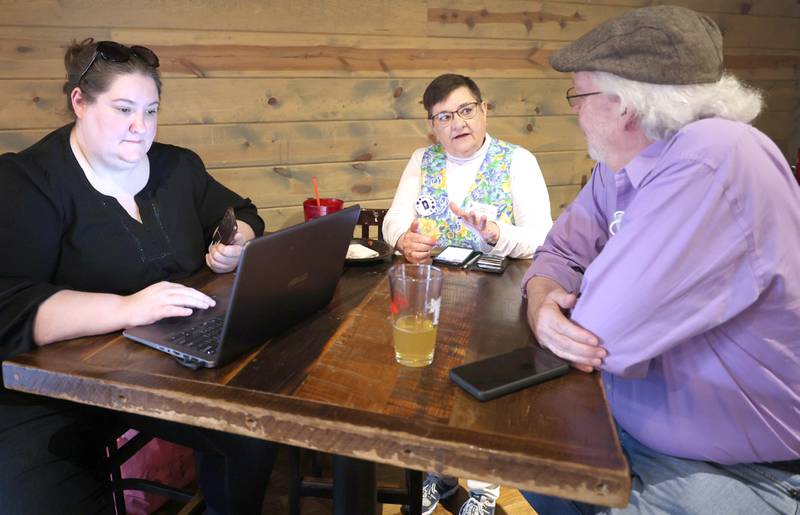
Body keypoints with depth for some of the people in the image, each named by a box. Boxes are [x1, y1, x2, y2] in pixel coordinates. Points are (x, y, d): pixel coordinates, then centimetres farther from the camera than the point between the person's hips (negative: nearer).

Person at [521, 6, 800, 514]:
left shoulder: (714, 162, -30)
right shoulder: (619, 165, -1)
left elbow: (602, 335, -32)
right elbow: (561, 253, 4)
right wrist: (542, 299, -18)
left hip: (733, 473, -7)